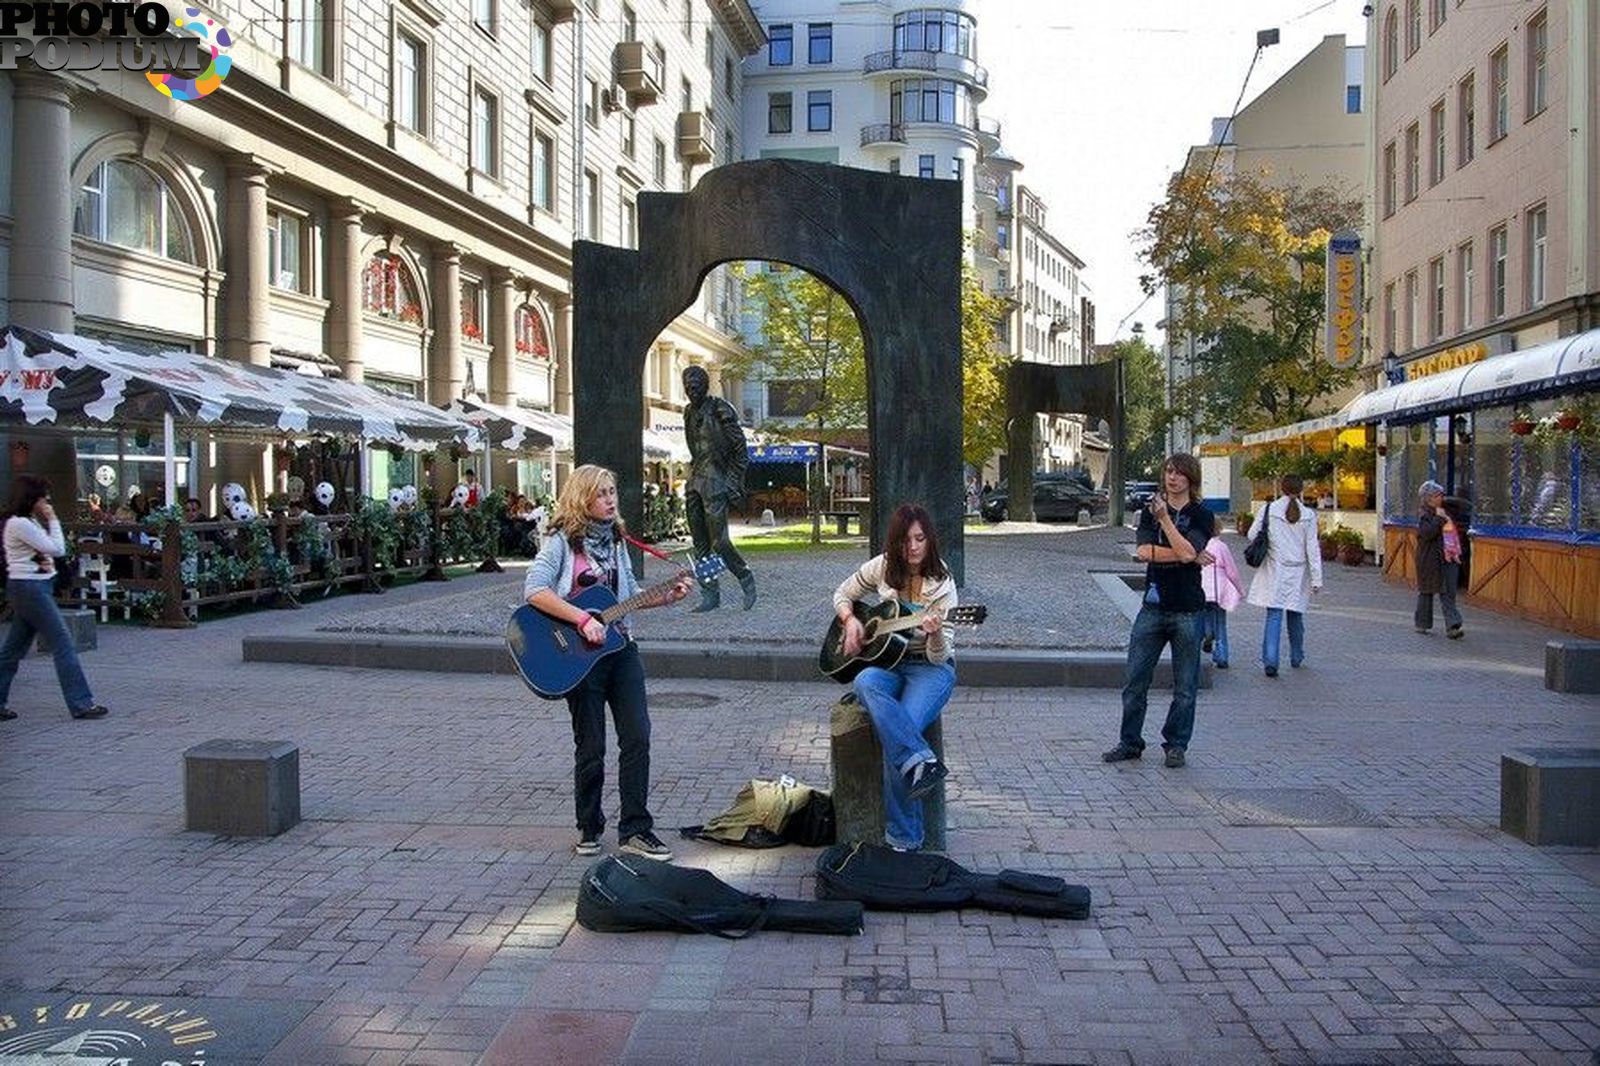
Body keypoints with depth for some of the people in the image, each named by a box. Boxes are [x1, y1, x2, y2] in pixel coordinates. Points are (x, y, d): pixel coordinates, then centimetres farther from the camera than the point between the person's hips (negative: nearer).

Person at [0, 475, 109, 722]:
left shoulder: (30, 522, 15)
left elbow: (53, 549, 19)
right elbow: (57, 549, -14)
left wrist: (46, 562, -2)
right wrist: (53, 521, -6)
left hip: (35, 588, 10)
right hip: (29, 588, -10)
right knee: (64, 644, -8)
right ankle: (81, 704, -7)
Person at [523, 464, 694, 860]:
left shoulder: (615, 538, 11)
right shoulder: (562, 540, -8)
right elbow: (534, 590, -21)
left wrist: (667, 597, 4)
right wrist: (583, 619, -26)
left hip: (619, 648, 5)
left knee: (637, 738, -1)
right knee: (591, 748, 4)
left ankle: (635, 829, 7)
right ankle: (589, 828, 22)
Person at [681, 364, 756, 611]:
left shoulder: (720, 410, -9)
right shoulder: (689, 413, 13)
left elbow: (741, 451, -9)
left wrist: (734, 484, -12)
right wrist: (692, 477, 18)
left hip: (715, 483, -8)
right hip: (695, 482, 8)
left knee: (718, 541, -9)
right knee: (700, 543, 6)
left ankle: (747, 580, 12)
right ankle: (710, 595, 12)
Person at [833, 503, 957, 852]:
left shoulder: (942, 585, -9)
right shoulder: (882, 567, 1)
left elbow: (938, 657, -13)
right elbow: (841, 595, 18)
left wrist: (936, 634, -36)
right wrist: (850, 620, -3)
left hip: (929, 668, -3)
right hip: (884, 662, 3)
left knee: (898, 729, -32)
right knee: (866, 684, -37)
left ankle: (903, 838, -24)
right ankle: (921, 762, -45)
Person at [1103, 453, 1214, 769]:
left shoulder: (1201, 516, -1)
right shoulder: (1150, 511, 10)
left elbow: (1187, 552, -17)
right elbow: (1144, 551, -6)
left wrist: (1165, 518, -17)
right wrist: (1192, 557, -11)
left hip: (1187, 609, -3)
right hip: (1153, 606, 3)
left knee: (1184, 686, 5)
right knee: (1134, 680, 4)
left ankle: (1176, 745, 18)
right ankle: (1130, 742, 15)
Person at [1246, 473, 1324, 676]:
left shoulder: (1269, 509, -6)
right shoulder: (1308, 515, -3)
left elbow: (1252, 534, -3)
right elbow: (1312, 548, -3)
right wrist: (1316, 578, -1)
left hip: (1275, 571, -2)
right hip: (1298, 572, 2)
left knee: (1274, 616, -3)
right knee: (1296, 616, 17)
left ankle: (1270, 660, -15)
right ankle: (1297, 658, 31)